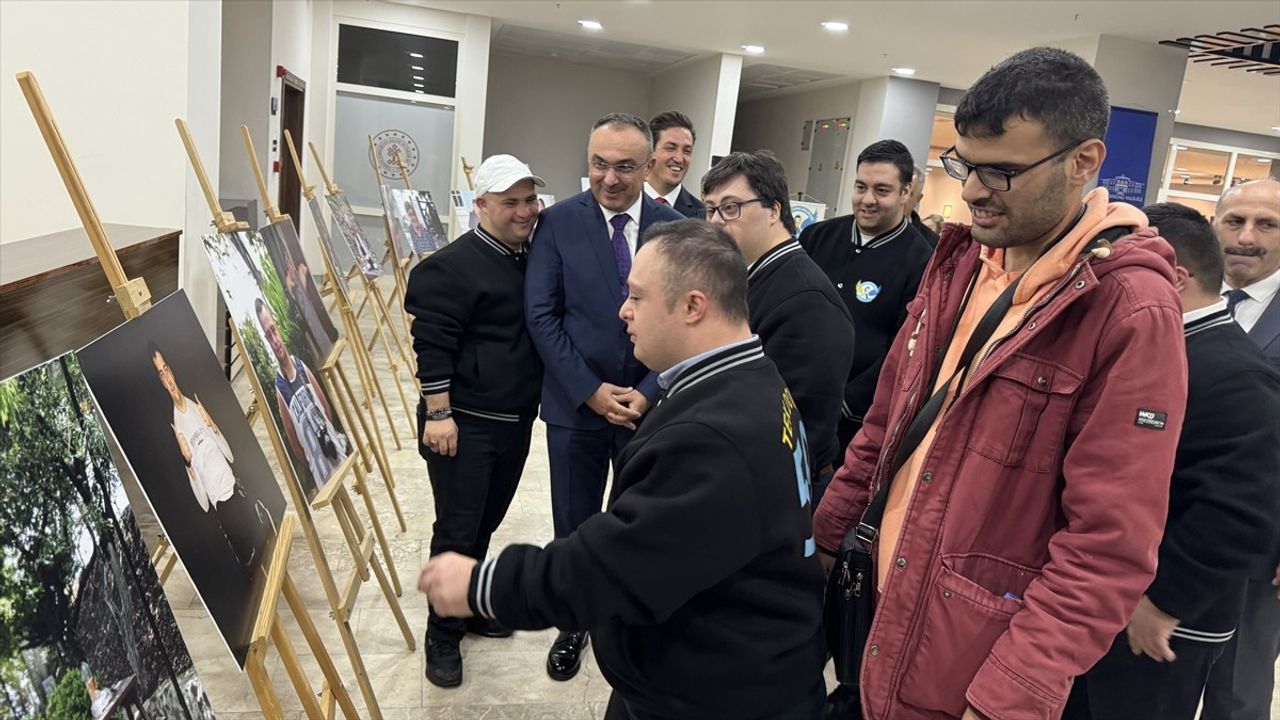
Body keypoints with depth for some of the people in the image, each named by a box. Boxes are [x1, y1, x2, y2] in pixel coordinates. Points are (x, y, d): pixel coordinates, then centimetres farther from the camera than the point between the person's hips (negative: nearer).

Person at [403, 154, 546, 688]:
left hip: (516, 421, 7)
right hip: (465, 423, -7)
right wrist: (438, 413, -19)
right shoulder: (454, 265, -14)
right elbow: (433, 344, -16)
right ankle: (442, 636, 18)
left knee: (485, 524, 19)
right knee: (457, 531, 1)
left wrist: (533, 404, 19)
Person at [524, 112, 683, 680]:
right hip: (576, 403, 0)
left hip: (651, 404, 1)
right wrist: (590, 390, -13)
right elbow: (541, 314, -7)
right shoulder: (558, 222, -5)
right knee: (575, 525, 13)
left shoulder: (676, 228, -3)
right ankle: (574, 624, 36)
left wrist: (648, 392, -11)